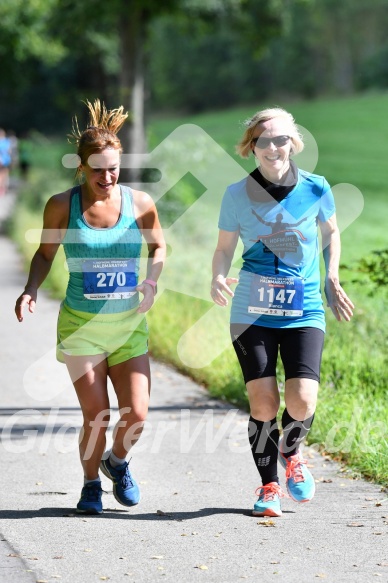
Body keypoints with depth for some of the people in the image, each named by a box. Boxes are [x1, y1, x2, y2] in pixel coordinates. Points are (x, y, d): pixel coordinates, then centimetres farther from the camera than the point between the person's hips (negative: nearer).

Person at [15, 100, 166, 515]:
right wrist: (30, 290, -10)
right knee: (95, 415, -7)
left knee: (136, 415, -5)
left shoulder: (139, 203, -5)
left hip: (129, 324, 2)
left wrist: (151, 281, -5)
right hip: (81, 325, -1)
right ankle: (91, 484, 20)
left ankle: (117, 461, 29)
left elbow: (158, 246, 13)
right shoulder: (61, 206, -8)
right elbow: (45, 253, 6)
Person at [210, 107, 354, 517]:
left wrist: (332, 280, 5)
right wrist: (218, 279, -14)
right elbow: (225, 248, 7)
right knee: (263, 402, -7)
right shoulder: (237, 195, -4)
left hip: (304, 313, 0)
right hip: (252, 312, 0)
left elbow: (331, 232, 16)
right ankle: (268, 486, 15)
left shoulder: (315, 189, -3)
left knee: (302, 400, -14)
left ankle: (290, 453, 22)